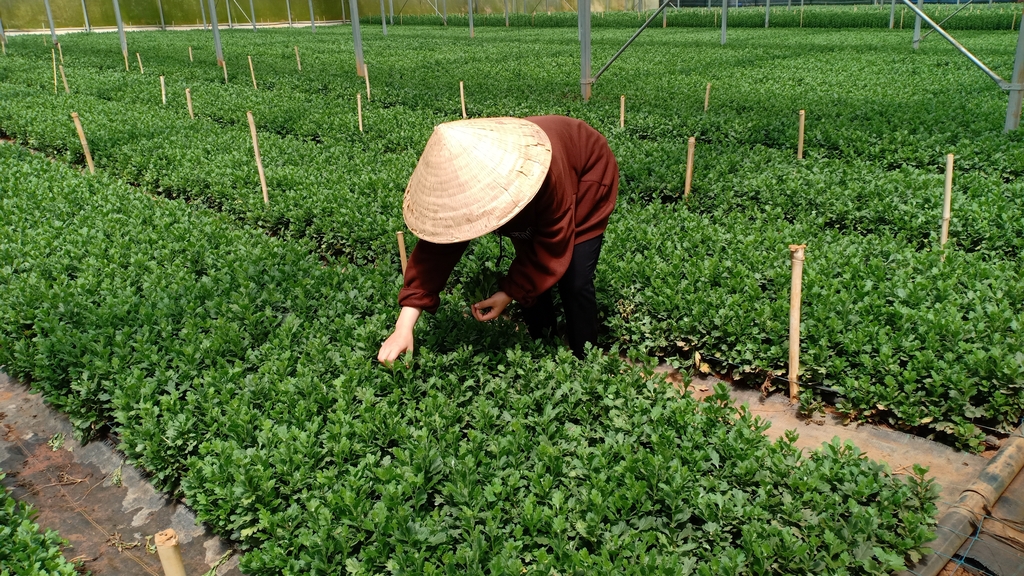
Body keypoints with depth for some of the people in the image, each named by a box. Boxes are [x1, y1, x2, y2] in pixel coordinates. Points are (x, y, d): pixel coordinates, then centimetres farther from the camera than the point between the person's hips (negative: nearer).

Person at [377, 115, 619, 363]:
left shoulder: (546, 169, -45)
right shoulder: (463, 180, -29)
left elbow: (553, 244, -32)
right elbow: (435, 251, -29)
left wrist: (509, 293, -32)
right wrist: (403, 328, -37)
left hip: (588, 177, -5)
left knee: (574, 282, -13)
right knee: (529, 277, -1)